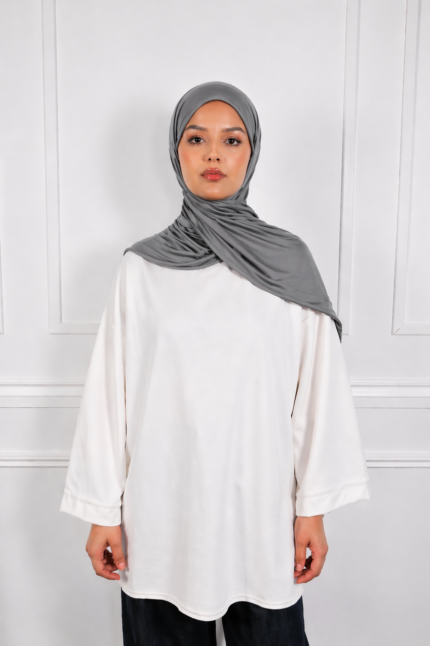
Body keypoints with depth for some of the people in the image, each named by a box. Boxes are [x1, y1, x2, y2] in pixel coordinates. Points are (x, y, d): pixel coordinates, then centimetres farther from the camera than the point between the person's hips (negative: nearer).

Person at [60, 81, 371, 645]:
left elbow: (316, 390, -1)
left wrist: (313, 510, 0)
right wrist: (103, 512, 2)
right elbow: (110, 391, 1)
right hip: (160, 510, 1)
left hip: (261, 506, 0)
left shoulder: (288, 261, -2)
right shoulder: (141, 266, -1)